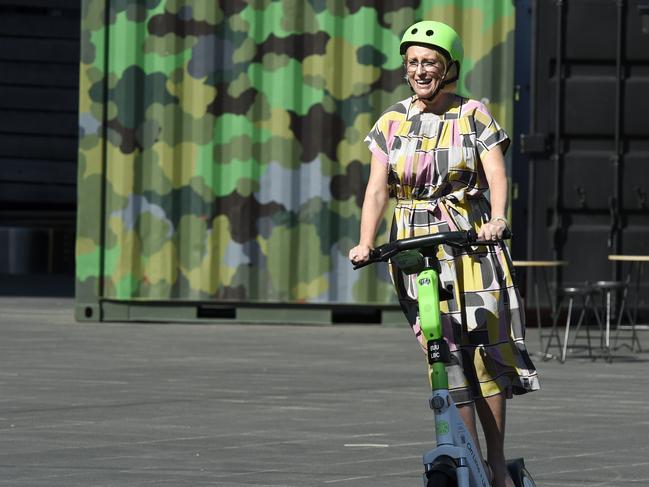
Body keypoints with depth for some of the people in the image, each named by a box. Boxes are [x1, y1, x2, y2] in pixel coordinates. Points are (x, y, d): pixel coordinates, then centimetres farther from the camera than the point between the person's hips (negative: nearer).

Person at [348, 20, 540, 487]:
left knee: (488, 346, -9)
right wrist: (365, 243, -14)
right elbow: (377, 189, 1)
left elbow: (496, 174, -9)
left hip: (472, 242, -1)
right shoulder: (391, 124, 8)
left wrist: (498, 218, -28)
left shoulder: (473, 115, 3)